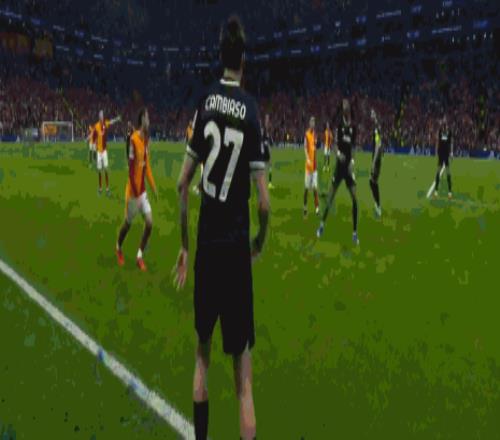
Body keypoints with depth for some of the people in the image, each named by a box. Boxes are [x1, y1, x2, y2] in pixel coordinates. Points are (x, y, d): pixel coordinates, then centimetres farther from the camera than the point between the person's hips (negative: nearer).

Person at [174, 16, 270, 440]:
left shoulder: (205, 103, 0)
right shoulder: (252, 111, -8)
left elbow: (183, 183, 3)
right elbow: (264, 203, -11)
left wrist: (184, 245, 14)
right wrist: (261, 241, 9)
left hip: (205, 244, 3)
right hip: (237, 249, -3)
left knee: (203, 352, 21)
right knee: (244, 379, 0)